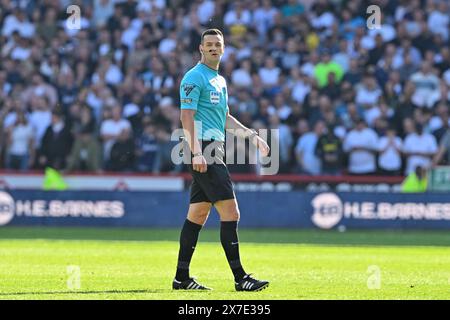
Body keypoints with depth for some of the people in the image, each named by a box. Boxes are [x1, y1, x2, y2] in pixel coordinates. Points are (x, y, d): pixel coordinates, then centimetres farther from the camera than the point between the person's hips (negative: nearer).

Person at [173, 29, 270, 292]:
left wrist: (252, 136, 25)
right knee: (231, 213, -12)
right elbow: (187, 117, -16)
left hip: (214, 150, 10)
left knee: (198, 215, 9)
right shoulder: (194, 77, -9)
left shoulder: (220, 80, 20)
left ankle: (182, 277, 12)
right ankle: (240, 277, -11)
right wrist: (196, 152, -23)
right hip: (203, 148, -10)